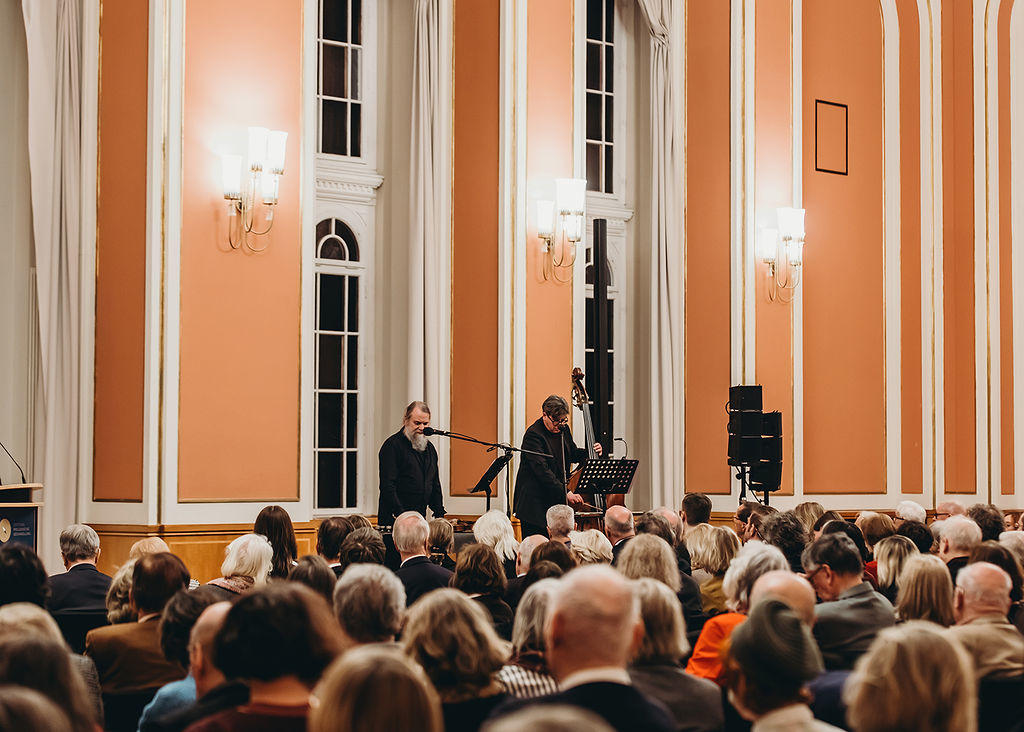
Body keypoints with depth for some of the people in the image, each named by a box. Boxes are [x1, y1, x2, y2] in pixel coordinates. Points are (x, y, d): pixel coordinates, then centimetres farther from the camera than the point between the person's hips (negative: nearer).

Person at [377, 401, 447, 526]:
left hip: (420, 520, 6)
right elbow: (387, 486, -14)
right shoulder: (392, 445, -7)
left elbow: (435, 485, 23)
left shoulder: (430, 448, 17)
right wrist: (400, 515, -21)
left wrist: (439, 514, 10)